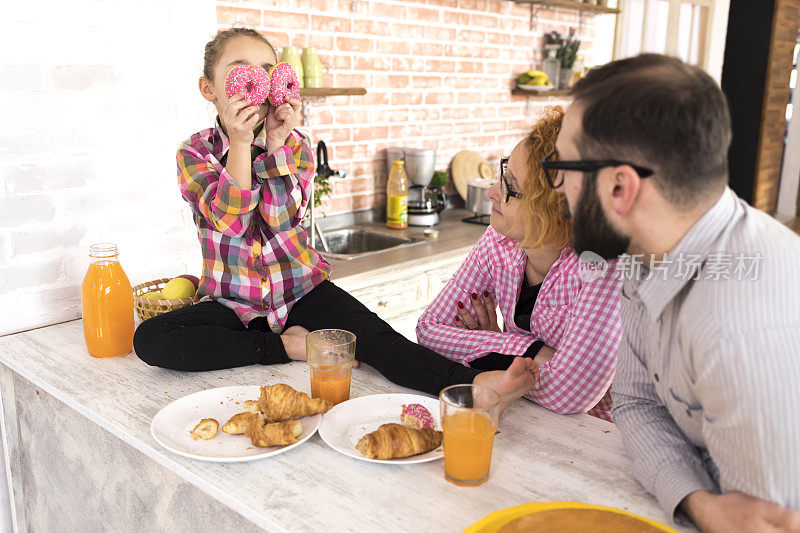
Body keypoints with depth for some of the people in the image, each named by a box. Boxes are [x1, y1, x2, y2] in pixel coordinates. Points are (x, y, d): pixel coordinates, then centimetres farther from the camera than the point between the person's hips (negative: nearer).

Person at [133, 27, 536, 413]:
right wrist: (240, 141, -23)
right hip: (232, 300, 1)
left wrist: (277, 144, -20)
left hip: (301, 289, 0)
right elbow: (230, 220, -18)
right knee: (149, 339, -25)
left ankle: (472, 384, -44)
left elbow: (280, 221, -14)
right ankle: (289, 346, -23)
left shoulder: (294, 146, 1)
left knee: (373, 336, -27)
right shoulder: (195, 153, -2)